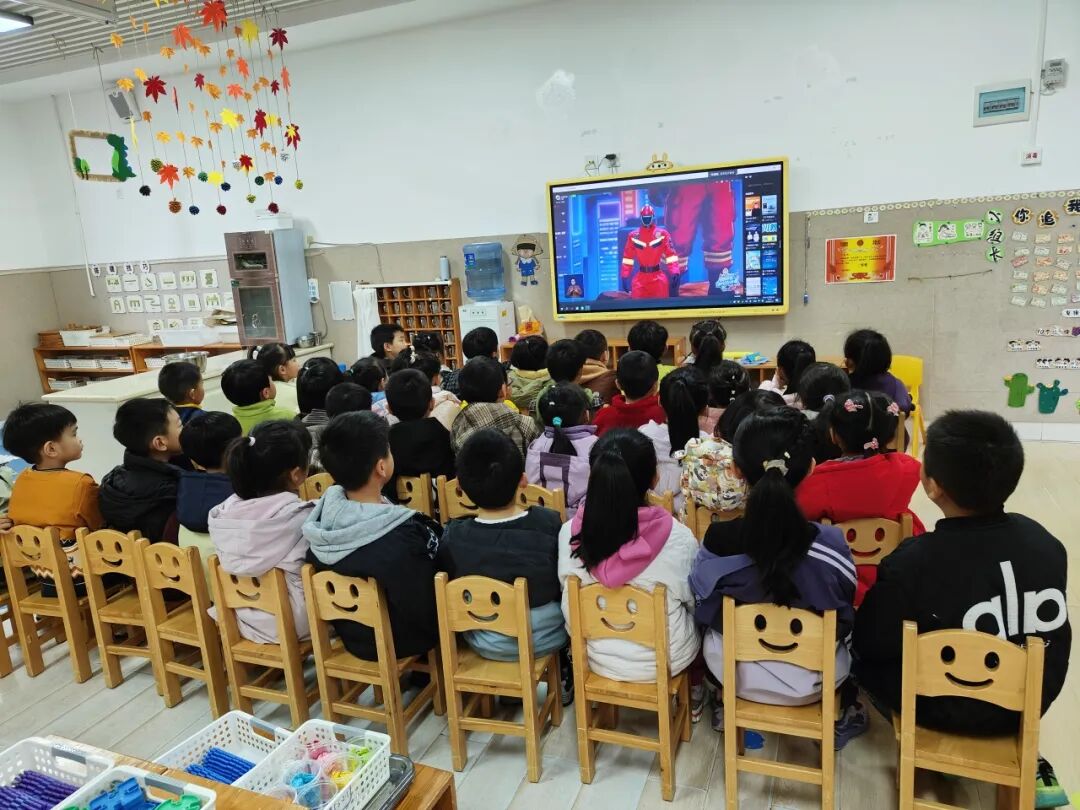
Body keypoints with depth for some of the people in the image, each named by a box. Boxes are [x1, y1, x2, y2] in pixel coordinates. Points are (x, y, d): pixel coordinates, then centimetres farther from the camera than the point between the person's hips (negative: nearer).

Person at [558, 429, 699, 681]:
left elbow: (568, 598, -2)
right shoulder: (677, 538, -25)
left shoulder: (570, 532, -19)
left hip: (598, 659, 2)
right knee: (693, 616, 28)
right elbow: (694, 602, -8)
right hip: (665, 661, -2)